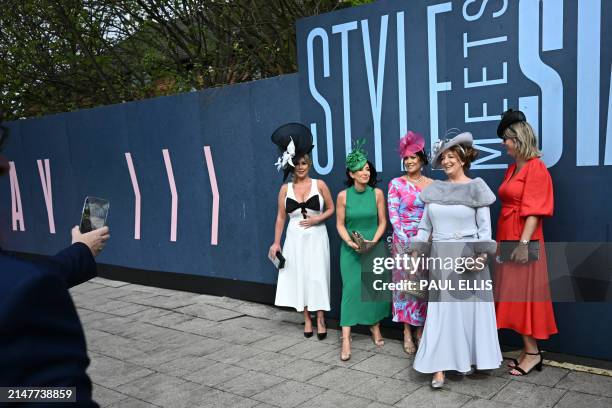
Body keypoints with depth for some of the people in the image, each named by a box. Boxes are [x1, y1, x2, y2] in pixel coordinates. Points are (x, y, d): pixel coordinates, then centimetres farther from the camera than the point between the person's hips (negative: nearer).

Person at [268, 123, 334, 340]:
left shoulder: (319, 185, -2)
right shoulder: (285, 189, 2)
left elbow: (331, 209, 5)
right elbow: (281, 217, 4)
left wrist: (317, 219, -13)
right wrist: (276, 242, 0)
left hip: (316, 236, -2)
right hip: (295, 237, 2)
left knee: (317, 276, -1)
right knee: (299, 276, 5)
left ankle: (320, 319, 10)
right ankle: (307, 319, 17)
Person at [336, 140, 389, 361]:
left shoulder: (377, 193, -4)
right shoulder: (343, 195, -5)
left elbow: (382, 222, 0)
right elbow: (340, 224, 0)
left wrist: (373, 241, -13)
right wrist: (350, 242, -15)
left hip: (374, 248, 1)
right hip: (351, 250, -1)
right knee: (351, 288, -6)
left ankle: (375, 326, 30)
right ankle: (346, 339, -5)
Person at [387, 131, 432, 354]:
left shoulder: (432, 184, 6)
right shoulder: (396, 183, 0)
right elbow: (393, 214, -5)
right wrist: (408, 241, -14)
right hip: (404, 240, -2)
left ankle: (420, 330, 17)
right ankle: (407, 332, 10)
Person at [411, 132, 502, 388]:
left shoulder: (475, 188, -3)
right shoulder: (434, 190, 7)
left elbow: (485, 227, -5)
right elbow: (424, 226, 11)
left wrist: (482, 254, -17)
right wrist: (415, 254, 4)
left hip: (467, 256, -2)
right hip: (440, 257, 3)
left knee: (469, 307, 6)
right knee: (440, 309, 2)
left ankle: (465, 358, 25)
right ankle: (439, 368, 5)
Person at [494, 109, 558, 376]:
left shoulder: (535, 168, -10)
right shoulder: (512, 168, 14)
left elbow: (534, 210, -16)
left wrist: (524, 243, -22)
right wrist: (503, 241, 14)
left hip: (522, 240, -8)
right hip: (507, 238, 9)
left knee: (523, 293, -3)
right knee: (513, 294, 10)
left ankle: (532, 352, 7)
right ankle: (528, 350, 18)